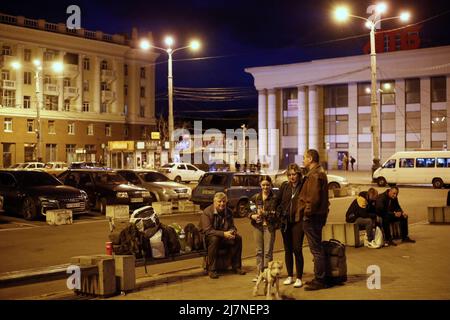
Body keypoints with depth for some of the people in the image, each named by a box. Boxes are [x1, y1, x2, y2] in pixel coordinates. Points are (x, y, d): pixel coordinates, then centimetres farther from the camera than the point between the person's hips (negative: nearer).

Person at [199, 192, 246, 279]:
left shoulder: (228, 212, 4)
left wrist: (232, 231, -18)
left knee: (238, 238, -18)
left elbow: (232, 226, 9)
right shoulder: (207, 212, -15)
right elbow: (207, 230, -23)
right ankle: (211, 270, -31)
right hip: (207, 238, -5)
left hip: (224, 237, 5)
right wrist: (223, 234, -32)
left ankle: (236, 266, -7)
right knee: (214, 239, -38)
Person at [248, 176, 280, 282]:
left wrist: (266, 213, -22)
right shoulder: (256, 197, 6)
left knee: (268, 251, -1)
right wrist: (252, 215, -7)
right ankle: (259, 273, 18)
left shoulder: (274, 198, -4)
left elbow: (277, 214, -8)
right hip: (257, 226, 4)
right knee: (259, 251, 10)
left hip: (269, 226, -4)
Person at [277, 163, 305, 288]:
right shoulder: (284, 186, 8)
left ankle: (299, 278, 3)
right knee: (288, 250, 11)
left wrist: (303, 216, -13)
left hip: (298, 222, -5)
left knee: (297, 249, -6)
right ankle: (290, 276, 21)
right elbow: (278, 201, 15)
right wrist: (280, 213, 6)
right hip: (285, 222, 5)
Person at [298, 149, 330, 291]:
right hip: (317, 215, 11)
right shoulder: (318, 173, 18)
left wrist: (307, 212, -17)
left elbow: (314, 197, -25)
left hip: (312, 216, -11)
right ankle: (319, 278, 23)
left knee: (316, 249, -5)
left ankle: (319, 281, 0)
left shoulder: (315, 175, -16)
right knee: (317, 248, 16)